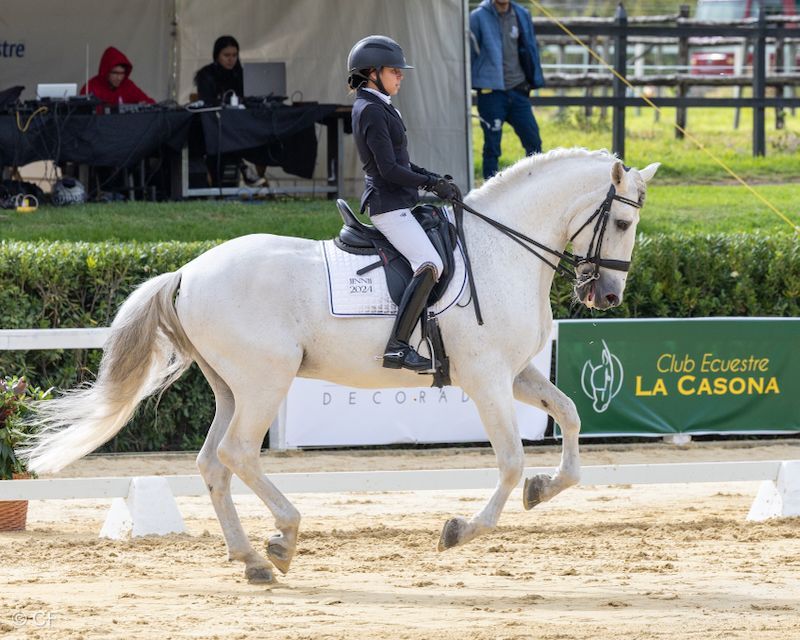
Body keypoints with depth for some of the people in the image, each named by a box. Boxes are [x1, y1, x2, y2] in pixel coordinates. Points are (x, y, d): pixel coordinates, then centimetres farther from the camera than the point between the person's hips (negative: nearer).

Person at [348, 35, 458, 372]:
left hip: (398, 203, 11)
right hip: (388, 205, -11)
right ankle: (397, 347, -30)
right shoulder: (371, 111, -15)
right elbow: (389, 170, -20)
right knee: (430, 264, -23)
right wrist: (433, 184, -15)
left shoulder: (378, 108, 17)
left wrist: (433, 178, 9)